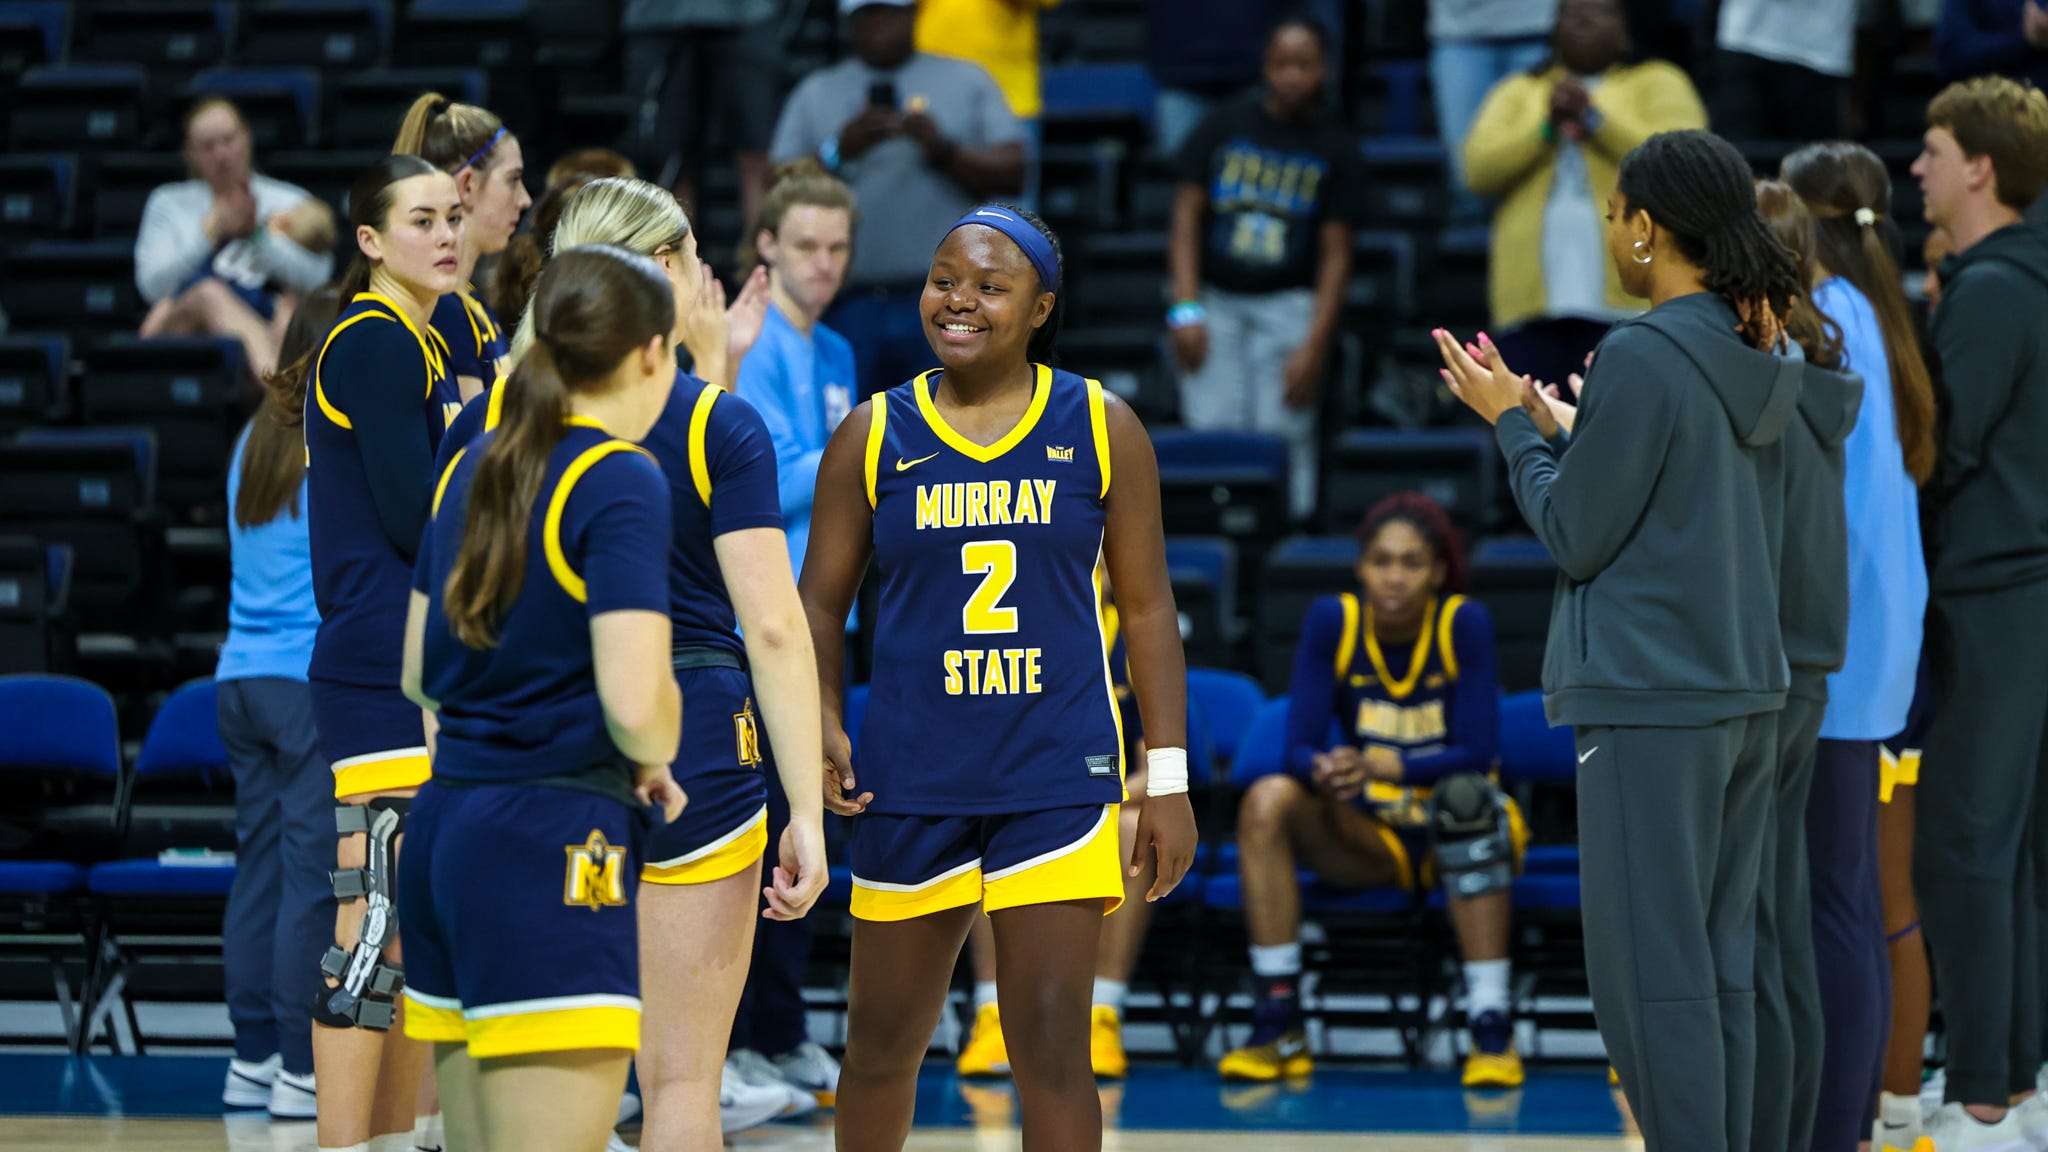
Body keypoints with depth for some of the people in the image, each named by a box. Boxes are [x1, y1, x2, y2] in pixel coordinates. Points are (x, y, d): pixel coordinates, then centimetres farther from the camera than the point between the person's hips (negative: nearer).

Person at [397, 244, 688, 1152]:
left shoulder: (470, 469, 13)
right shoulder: (621, 481, -11)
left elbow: (419, 673, 22)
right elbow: (634, 700, -20)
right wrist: (657, 761, 1)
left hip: (446, 828, 9)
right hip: (554, 849, -8)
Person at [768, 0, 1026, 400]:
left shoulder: (966, 82, 13)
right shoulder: (816, 94, 15)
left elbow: (1013, 173, 4)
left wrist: (943, 150, -11)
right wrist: (839, 152, -10)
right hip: (848, 304, 1)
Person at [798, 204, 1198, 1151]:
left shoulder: (1101, 430, 3)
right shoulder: (873, 437, 4)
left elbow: (1147, 608, 6)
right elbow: (821, 601, 7)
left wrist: (1168, 779, 1)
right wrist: (823, 723, -11)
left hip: (1058, 778, -1)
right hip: (911, 778, 2)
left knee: (1052, 1049, -9)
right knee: (883, 1042, 12)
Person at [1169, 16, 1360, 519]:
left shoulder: (1336, 149, 3)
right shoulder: (1226, 125, 4)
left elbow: (1335, 253, 1)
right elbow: (1187, 214, 4)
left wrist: (1313, 345, -8)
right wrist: (1185, 308, -6)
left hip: (1287, 306, -1)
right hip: (1214, 298, 1)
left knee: (1283, 435, -10)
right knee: (1213, 430, -9)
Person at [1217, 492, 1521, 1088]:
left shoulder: (1464, 623, -15)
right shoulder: (1332, 621, -9)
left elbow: (1477, 753, -20)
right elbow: (1301, 747, -11)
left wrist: (1384, 764, -36)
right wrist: (1328, 772, -36)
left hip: (1463, 836, -2)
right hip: (1372, 833, 3)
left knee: (1463, 795, -37)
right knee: (1267, 801, -25)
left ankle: (1492, 1028, -37)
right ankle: (1279, 1028, -24)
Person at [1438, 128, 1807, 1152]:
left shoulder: (1640, 358, -15)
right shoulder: (1760, 365, 9)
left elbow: (1576, 537, -11)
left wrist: (1511, 424, 3)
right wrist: (1550, 423, 18)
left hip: (1651, 702, -8)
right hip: (1747, 691, 8)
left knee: (1650, 976, -5)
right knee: (1721, 968, 12)